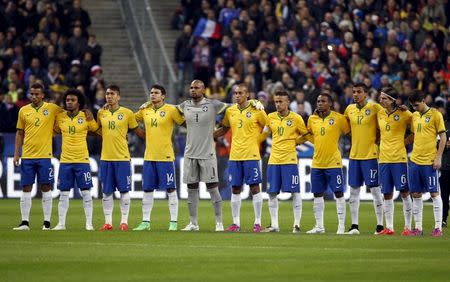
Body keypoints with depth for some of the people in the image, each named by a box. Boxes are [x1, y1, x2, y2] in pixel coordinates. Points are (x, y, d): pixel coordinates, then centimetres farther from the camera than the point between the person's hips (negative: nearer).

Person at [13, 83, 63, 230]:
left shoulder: (52, 108, 0)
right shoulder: (23, 110, 7)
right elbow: (20, 133, 12)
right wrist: (16, 154, 8)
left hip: (44, 155, -2)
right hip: (27, 156, 2)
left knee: (46, 188, 0)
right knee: (26, 189, 2)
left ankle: (47, 222, 5)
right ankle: (25, 222, 6)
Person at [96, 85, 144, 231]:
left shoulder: (127, 113, -3)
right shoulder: (101, 113, 8)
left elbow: (137, 130, 6)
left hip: (122, 158, -3)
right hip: (105, 158, 3)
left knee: (124, 190, -1)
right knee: (107, 192, 5)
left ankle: (124, 221, 6)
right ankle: (108, 222, 10)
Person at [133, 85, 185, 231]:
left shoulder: (171, 110, -6)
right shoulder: (145, 110, 9)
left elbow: (184, 122, -2)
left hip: (166, 156, -5)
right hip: (149, 157, 5)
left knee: (170, 189, -1)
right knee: (147, 190, 8)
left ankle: (173, 222, 3)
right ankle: (145, 222, 14)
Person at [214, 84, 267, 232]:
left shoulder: (256, 110, -4)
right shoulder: (230, 111, 8)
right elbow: (224, 129, 20)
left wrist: (257, 139, -4)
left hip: (251, 155, -4)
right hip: (234, 156, 4)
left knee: (254, 187, -3)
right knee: (235, 189, 6)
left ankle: (258, 223, 2)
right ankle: (236, 223, 12)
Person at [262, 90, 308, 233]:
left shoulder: (296, 118, -3)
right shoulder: (270, 117, 8)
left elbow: (305, 135, 6)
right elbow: (263, 134, 20)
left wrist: (294, 141, -3)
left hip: (290, 159, -4)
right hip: (273, 159, 4)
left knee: (295, 192, -5)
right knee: (272, 193, 4)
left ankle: (297, 224, 0)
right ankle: (274, 225, 11)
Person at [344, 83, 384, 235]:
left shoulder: (375, 107, -7)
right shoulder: (349, 109, 8)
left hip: (371, 155, -5)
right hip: (354, 155, 5)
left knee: (375, 189, -3)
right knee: (354, 190, 6)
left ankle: (380, 225, 2)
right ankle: (354, 225, 10)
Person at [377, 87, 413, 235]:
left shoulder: (404, 114, -6)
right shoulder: (380, 114, 9)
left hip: (399, 158, -5)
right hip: (384, 158, 5)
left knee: (404, 192, -2)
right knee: (387, 194, 5)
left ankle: (407, 227, 3)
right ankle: (389, 227, 10)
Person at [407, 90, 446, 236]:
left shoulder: (435, 114, -5)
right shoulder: (414, 116, 12)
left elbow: (443, 137, -6)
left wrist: (438, 158, -11)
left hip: (429, 161, -6)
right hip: (415, 160, 6)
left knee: (434, 193, -3)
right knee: (416, 194, 5)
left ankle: (438, 227, 1)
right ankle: (418, 227, 9)